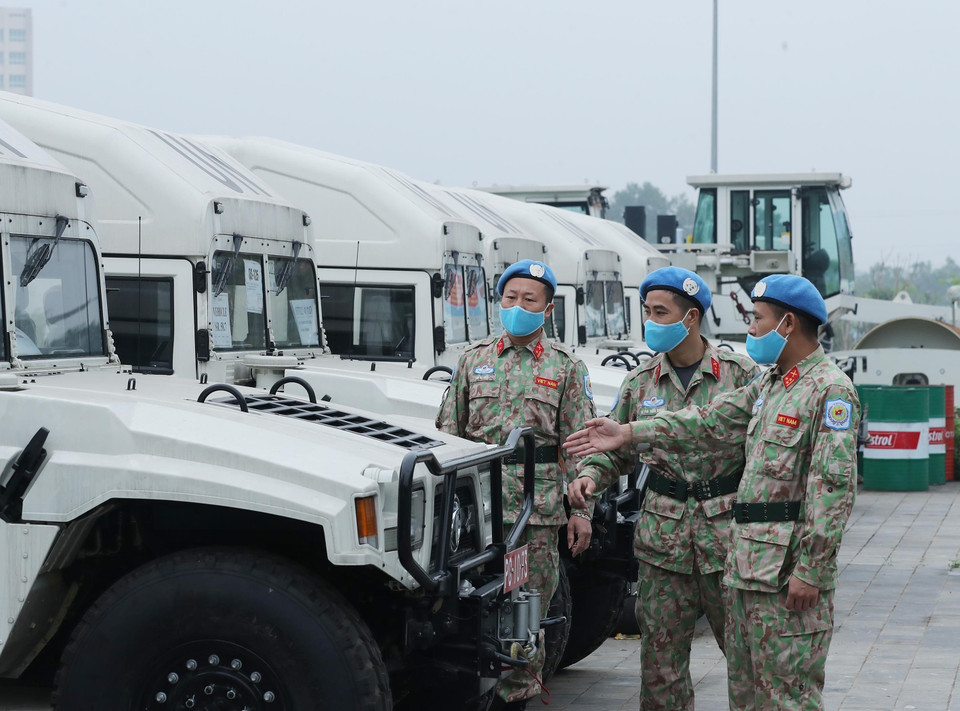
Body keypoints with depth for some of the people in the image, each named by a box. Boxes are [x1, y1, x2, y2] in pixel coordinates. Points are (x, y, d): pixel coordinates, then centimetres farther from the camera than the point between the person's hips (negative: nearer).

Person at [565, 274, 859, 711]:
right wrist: (628, 434, 12)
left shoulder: (829, 389, -12)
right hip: (747, 561, 10)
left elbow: (833, 487, -18)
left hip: (788, 571, -10)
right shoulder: (768, 386, 18)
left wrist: (810, 569, -21)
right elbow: (710, 424, 18)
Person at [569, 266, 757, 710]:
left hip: (728, 534, -3)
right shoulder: (640, 382, 9)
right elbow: (616, 448, 16)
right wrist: (589, 476, -5)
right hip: (662, 539, 3)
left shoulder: (739, 374, -1)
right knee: (661, 656, 5)